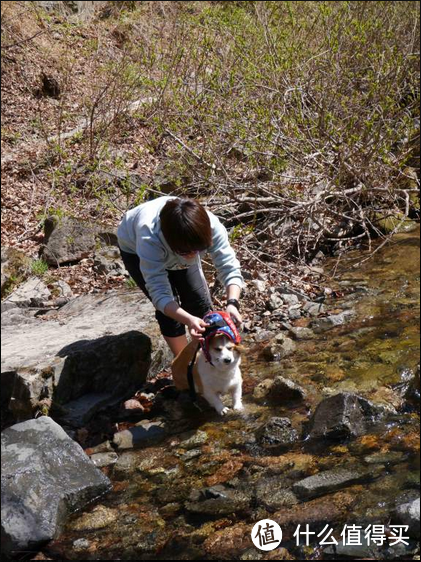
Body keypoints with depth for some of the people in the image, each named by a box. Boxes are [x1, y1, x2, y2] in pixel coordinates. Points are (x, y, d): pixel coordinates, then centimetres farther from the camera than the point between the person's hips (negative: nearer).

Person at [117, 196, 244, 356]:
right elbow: (160, 294, -46)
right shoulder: (150, 239, -47)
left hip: (181, 243, 3)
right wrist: (188, 320, -62)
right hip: (135, 248, -3)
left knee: (199, 300, -2)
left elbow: (229, 268, -37)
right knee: (169, 309, -13)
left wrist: (232, 303, -56)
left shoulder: (210, 226, -40)